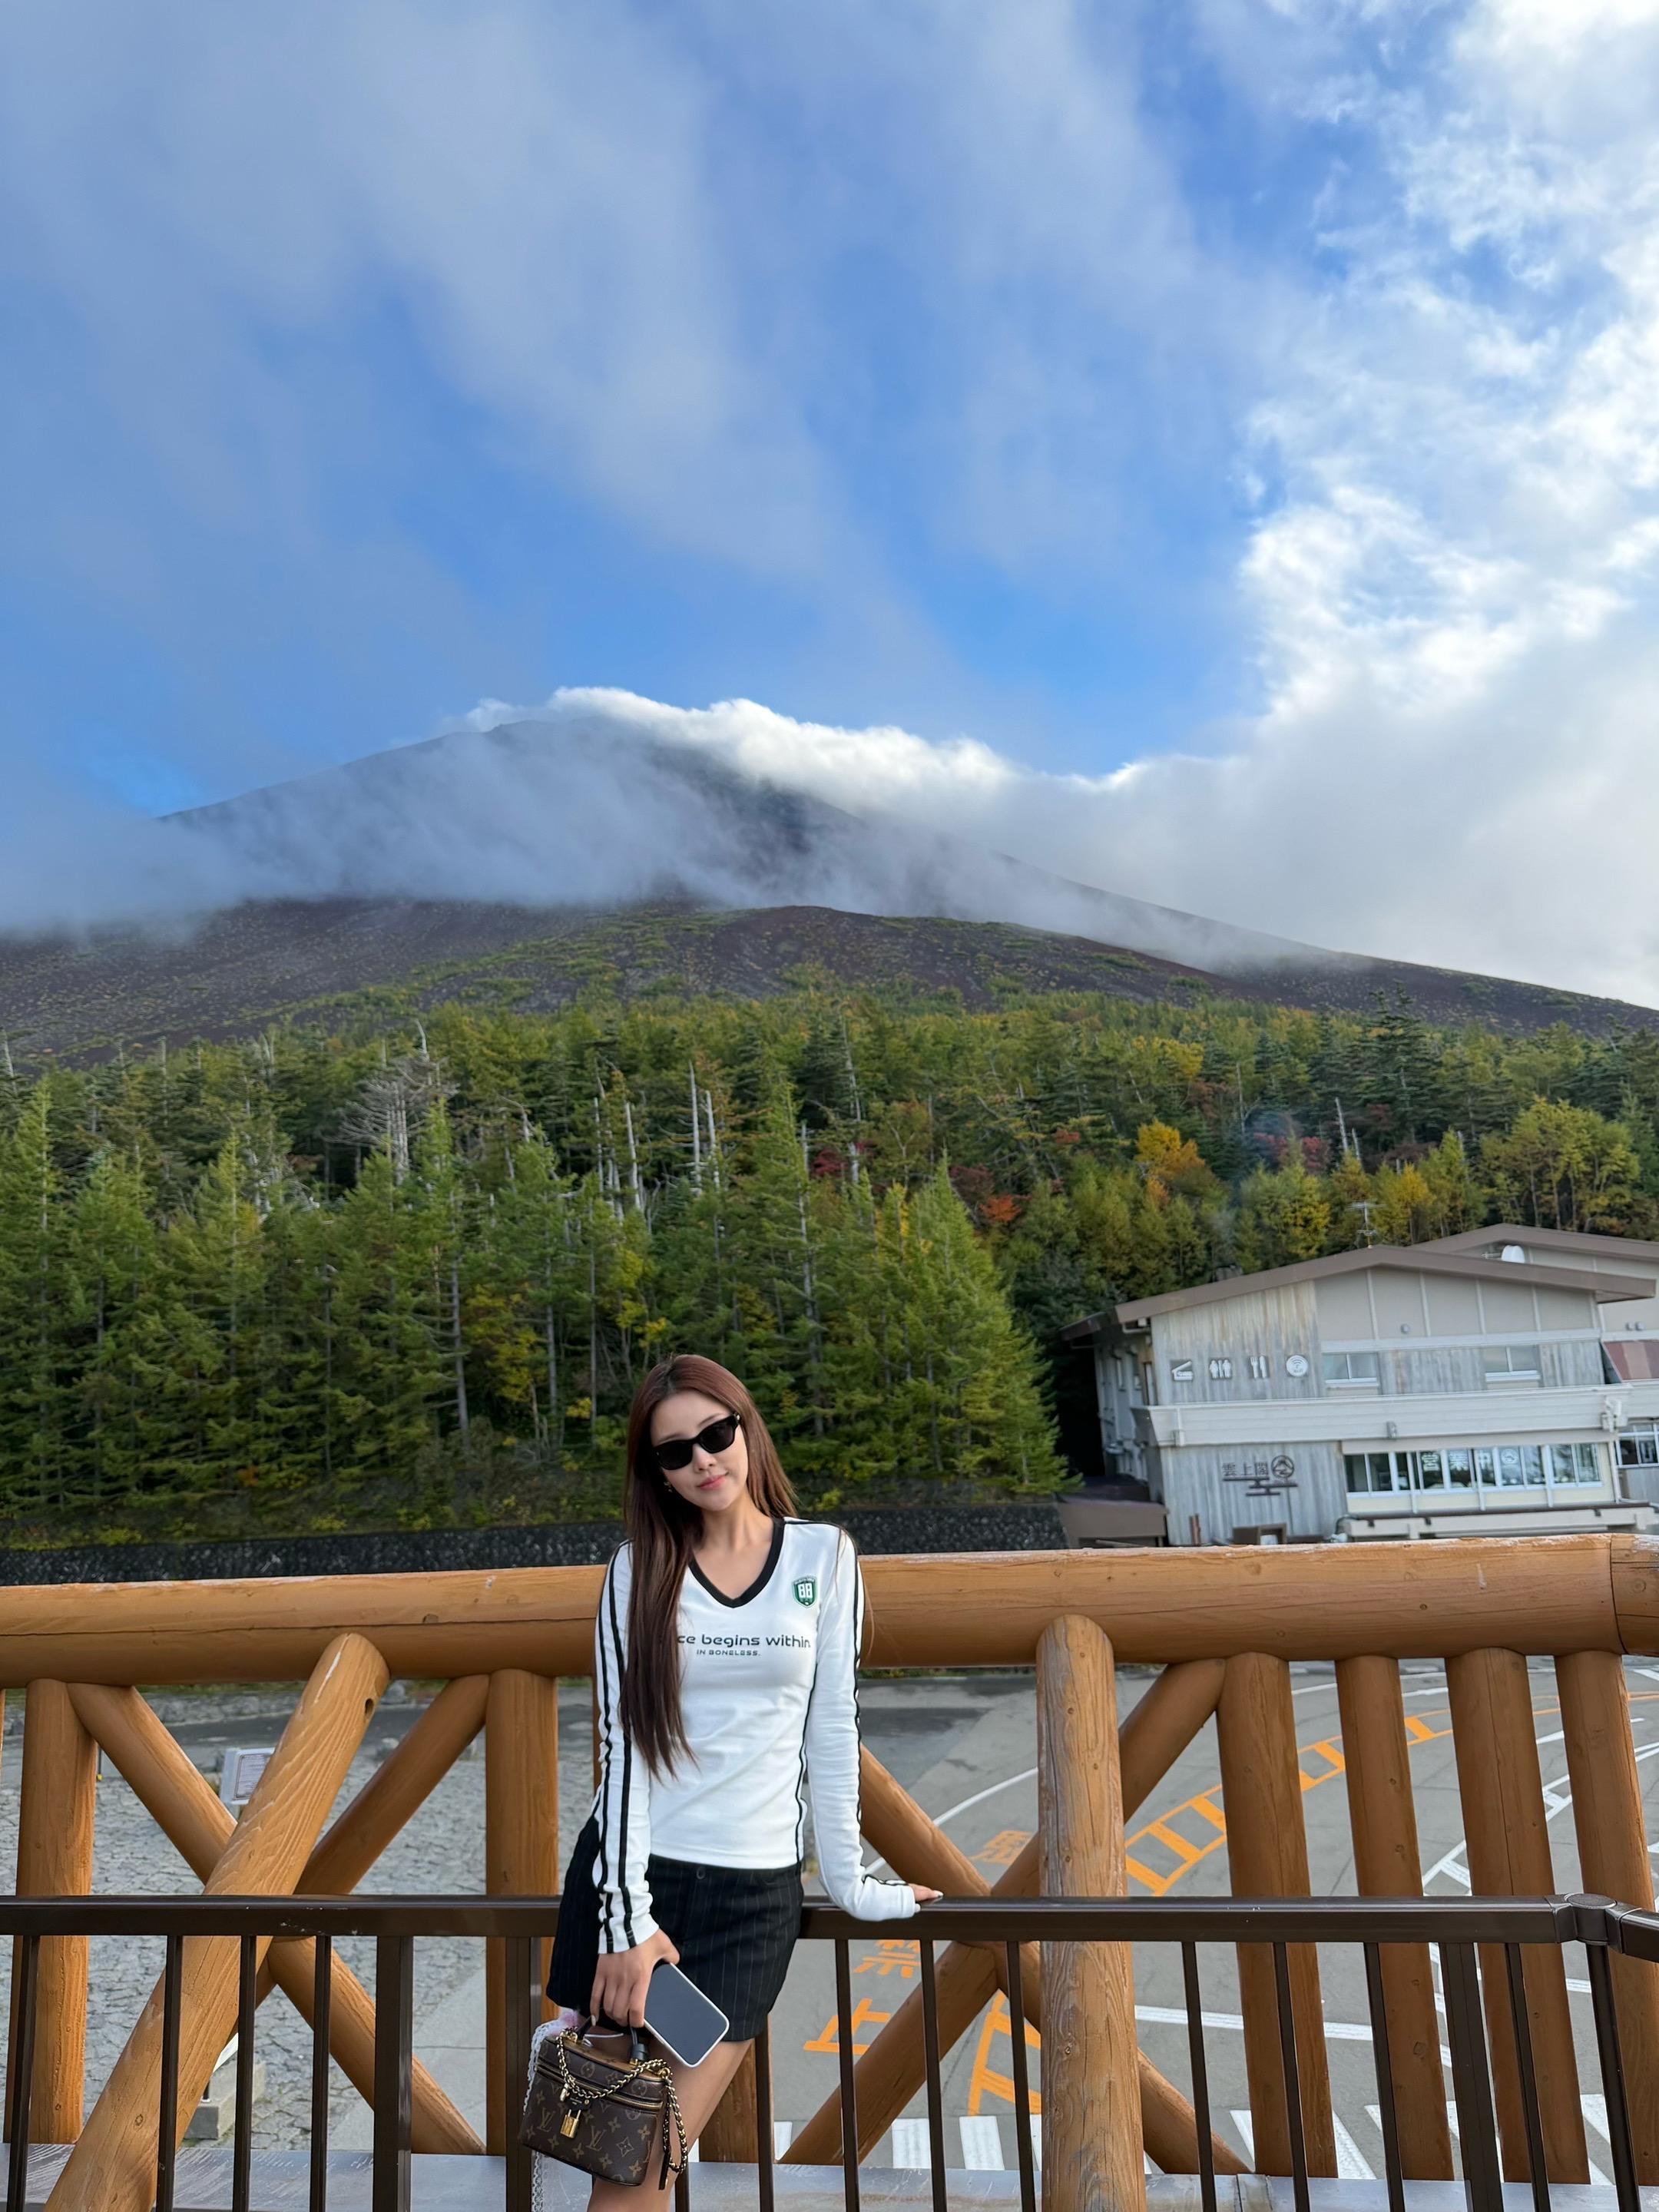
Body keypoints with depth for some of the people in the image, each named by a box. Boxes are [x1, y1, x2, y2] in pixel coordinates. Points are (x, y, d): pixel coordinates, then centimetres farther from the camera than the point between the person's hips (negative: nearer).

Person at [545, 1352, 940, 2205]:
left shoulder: (824, 1556, -1)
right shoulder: (640, 1569, 0)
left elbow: (832, 1727, 3)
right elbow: (621, 1741, -5)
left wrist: (847, 1880, 4)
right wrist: (625, 1914, -11)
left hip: (754, 1888, 0)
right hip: (631, 1873, 1)